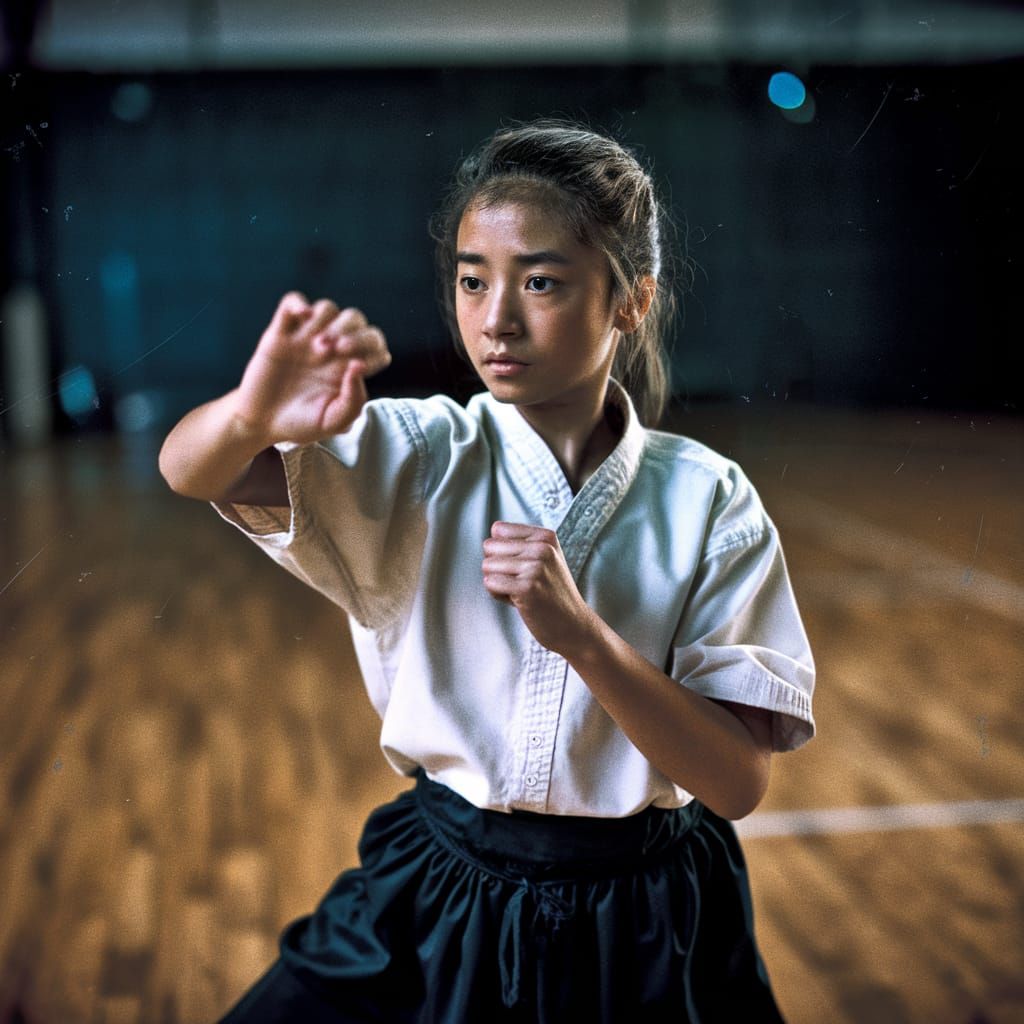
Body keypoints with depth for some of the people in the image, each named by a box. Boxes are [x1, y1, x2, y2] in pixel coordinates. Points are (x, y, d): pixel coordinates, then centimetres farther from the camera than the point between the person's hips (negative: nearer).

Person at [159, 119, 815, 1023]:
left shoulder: (709, 502, -11)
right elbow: (191, 470, -23)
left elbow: (740, 783, -15)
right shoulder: (417, 458, -9)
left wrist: (581, 635, -29)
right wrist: (254, 415, -46)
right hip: (437, 903, 1)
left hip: (643, 926, 0)